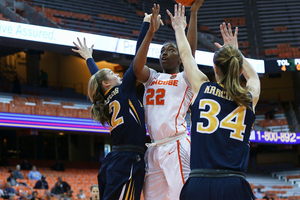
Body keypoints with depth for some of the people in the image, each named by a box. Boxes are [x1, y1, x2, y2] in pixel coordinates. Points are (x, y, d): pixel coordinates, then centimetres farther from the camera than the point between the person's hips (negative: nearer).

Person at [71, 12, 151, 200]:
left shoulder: (107, 99, 17)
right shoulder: (123, 91, -1)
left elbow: (96, 76, 36)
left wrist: (88, 58, 53)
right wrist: (147, 23, 4)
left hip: (114, 162, 9)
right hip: (129, 161, -9)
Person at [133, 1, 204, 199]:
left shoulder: (185, 78, 8)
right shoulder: (152, 77, 20)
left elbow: (191, 50, -8)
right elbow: (137, 66, -1)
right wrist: (151, 32, -8)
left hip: (176, 146, -5)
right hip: (154, 149, 6)